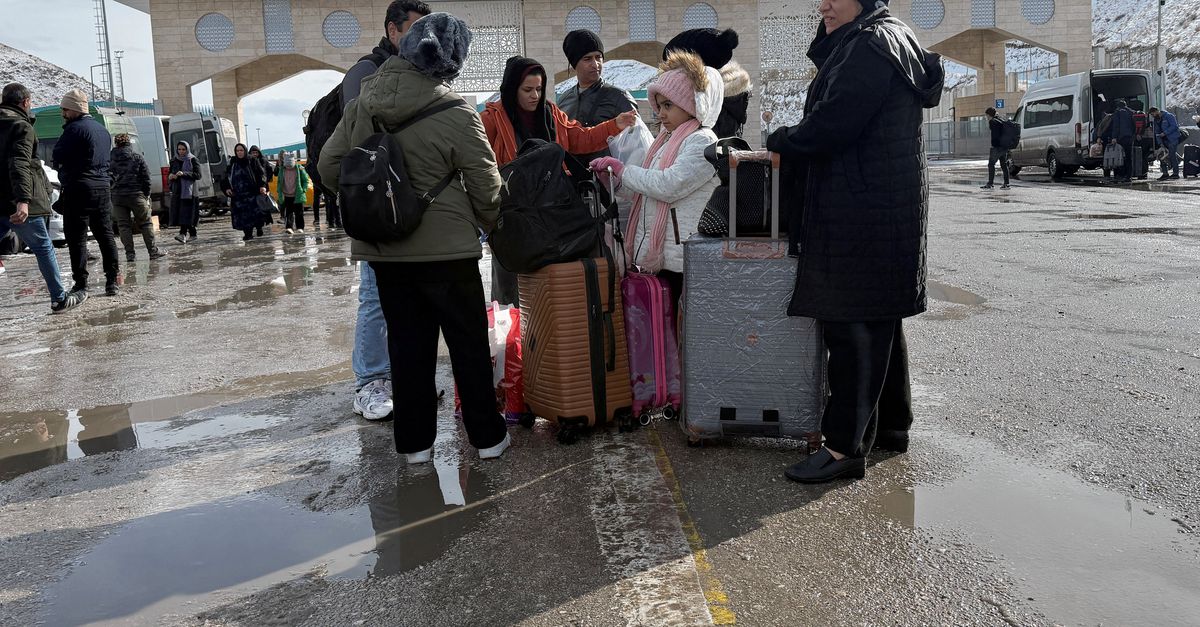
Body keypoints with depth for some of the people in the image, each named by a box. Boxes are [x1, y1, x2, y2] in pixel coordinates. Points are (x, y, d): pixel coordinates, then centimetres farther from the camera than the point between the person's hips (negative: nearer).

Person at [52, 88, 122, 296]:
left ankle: (80, 285, -2)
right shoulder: (103, 130, 16)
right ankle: (112, 282, 7)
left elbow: (58, 156, -12)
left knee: (77, 238, -3)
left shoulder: (75, 129, -10)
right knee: (105, 236, 9)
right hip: (102, 188, 8)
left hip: (79, 189, -8)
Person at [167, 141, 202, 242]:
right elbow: (169, 176, 20)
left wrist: (184, 174, -20)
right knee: (178, 212, 5)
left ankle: (183, 235, -26)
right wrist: (170, 177, -5)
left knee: (186, 212, -15)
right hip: (177, 190, 6)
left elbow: (198, 175, -8)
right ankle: (192, 234, 15)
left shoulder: (192, 160, 0)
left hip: (189, 190, -6)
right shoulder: (174, 161, 15)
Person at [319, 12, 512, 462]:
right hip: (446, 249, -4)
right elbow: (487, 189, -8)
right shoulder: (456, 116, -15)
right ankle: (487, 437, 18)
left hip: (384, 250, 5)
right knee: (469, 344, 9)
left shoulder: (364, 103, 0)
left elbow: (329, 166, 4)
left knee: (407, 344, 13)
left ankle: (414, 442, 21)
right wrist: (489, 226, 11)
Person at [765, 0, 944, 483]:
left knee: (852, 323, -9)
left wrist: (779, 141, -4)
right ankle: (891, 425, 27)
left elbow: (830, 125, -18)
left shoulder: (871, 44, -13)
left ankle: (846, 446, -4)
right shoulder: (888, 39, 21)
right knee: (877, 321, 16)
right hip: (884, 210, 11)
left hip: (865, 214, -11)